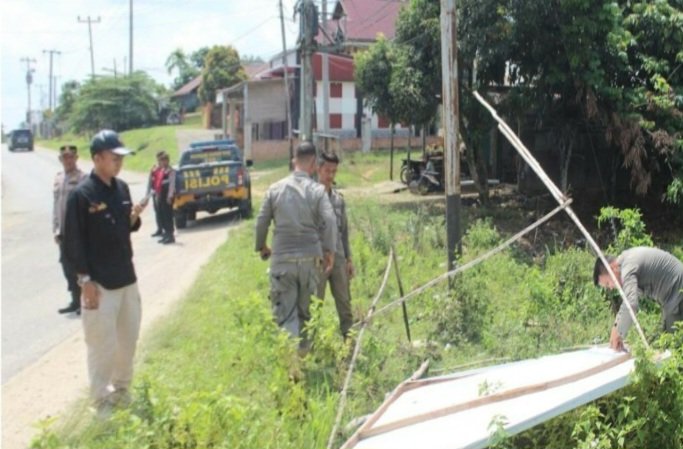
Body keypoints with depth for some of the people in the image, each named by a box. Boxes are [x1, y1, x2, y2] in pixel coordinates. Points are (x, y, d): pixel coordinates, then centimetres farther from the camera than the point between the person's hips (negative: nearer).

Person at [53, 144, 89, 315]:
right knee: (67, 266, 12)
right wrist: (56, 230, 12)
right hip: (63, 232, 7)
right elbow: (56, 204, 16)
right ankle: (75, 301, 24)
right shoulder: (58, 179, 13)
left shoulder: (83, 178, -9)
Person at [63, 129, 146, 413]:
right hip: (99, 283, -7)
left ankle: (121, 388, 35)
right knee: (102, 343, -1)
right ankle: (102, 398, 15)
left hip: (127, 278, 7)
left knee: (128, 337, 18)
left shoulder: (122, 188, 6)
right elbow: (72, 242, -15)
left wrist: (134, 216, -7)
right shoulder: (81, 195, -15)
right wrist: (85, 280, -17)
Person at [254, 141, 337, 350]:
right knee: (305, 308, 16)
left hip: (282, 258, 0)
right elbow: (329, 220, -11)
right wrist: (329, 250, -2)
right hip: (310, 257, 0)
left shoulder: (275, 189, 4)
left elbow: (262, 221, 7)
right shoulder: (317, 190, -1)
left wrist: (261, 246, 22)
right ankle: (303, 348, 26)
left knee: (285, 309, 0)